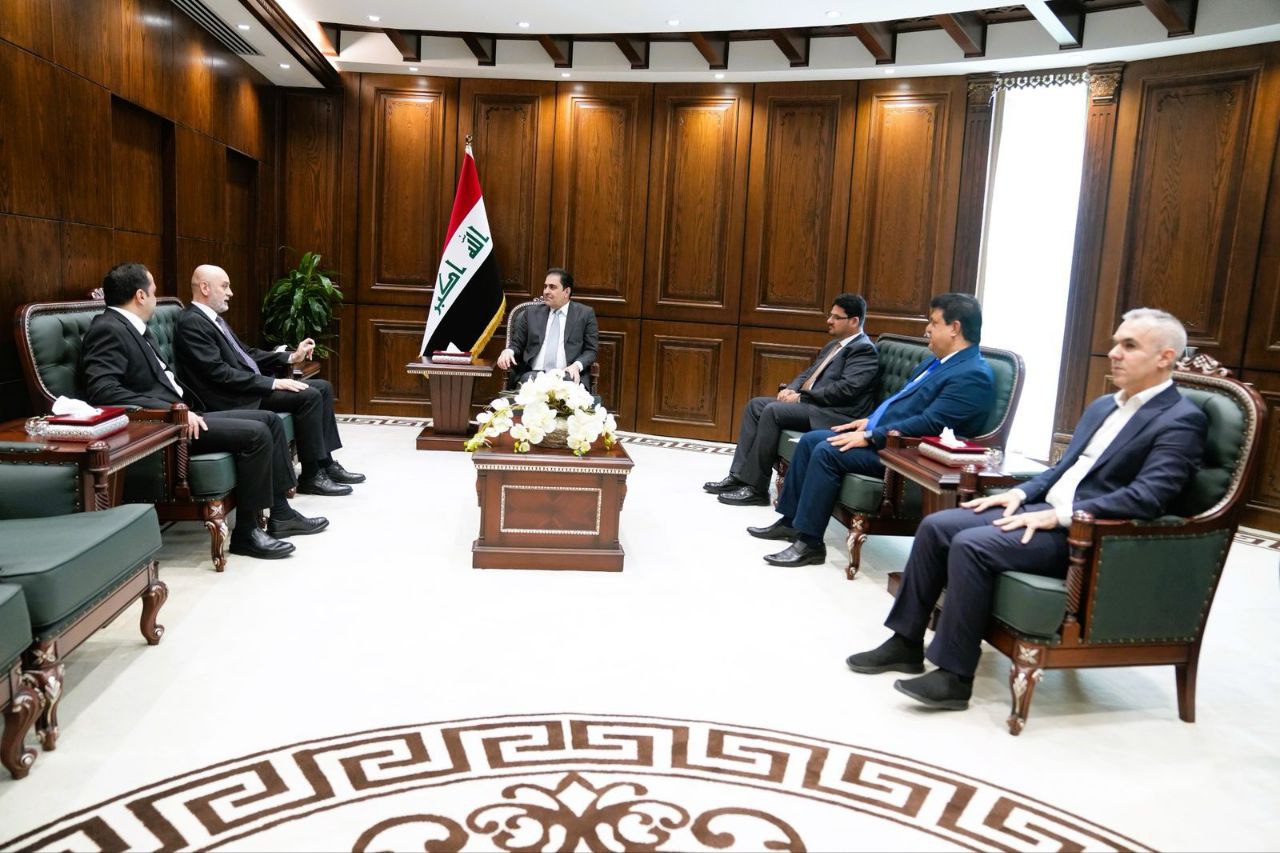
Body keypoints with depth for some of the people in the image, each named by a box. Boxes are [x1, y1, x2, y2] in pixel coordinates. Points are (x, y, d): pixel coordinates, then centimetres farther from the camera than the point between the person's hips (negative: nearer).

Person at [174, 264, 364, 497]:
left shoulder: (213, 318, 16)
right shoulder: (191, 323, -14)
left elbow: (246, 353, 21)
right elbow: (219, 373, -21)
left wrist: (292, 356, 9)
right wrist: (272, 383, -21)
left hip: (252, 384, 10)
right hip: (234, 399, -10)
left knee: (323, 387, 5)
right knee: (309, 397, -21)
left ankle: (326, 463, 6)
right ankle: (311, 476, -11)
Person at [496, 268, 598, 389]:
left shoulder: (585, 313, 10)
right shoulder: (532, 312, 18)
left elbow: (591, 350, 7)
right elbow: (517, 344, 20)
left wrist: (576, 366, -13)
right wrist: (508, 351, -5)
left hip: (568, 374, -1)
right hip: (534, 373, 1)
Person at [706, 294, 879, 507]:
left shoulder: (864, 350, -8)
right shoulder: (833, 345, 22)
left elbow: (845, 389, -20)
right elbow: (809, 373, 24)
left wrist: (801, 397, -16)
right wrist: (791, 389, 1)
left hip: (836, 413, -10)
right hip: (810, 403, 10)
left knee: (773, 411, -26)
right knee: (755, 405, 0)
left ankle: (756, 487, -21)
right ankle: (739, 475, -4)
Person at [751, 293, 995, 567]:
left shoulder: (973, 375, -16)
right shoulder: (941, 362, 16)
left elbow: (928, 424, -24)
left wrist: (870, 436, -23)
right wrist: (869, 420, 9)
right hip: (880, 432, 10)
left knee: (827, 451, -24)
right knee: (810, 440, 4)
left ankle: (809, 543, -15)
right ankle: (791, 520, 13)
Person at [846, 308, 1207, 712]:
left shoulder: (1181, 420, -9)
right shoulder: (1102, 406, 19)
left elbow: (1146, 498, -21)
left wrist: (1059, 515, -23)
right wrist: (1020, 493, 3)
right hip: (1046, 509, 9)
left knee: (971, 545, -27)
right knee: (936, 526, -6)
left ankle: (955, 675, -17)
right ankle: (906, 642, 3)